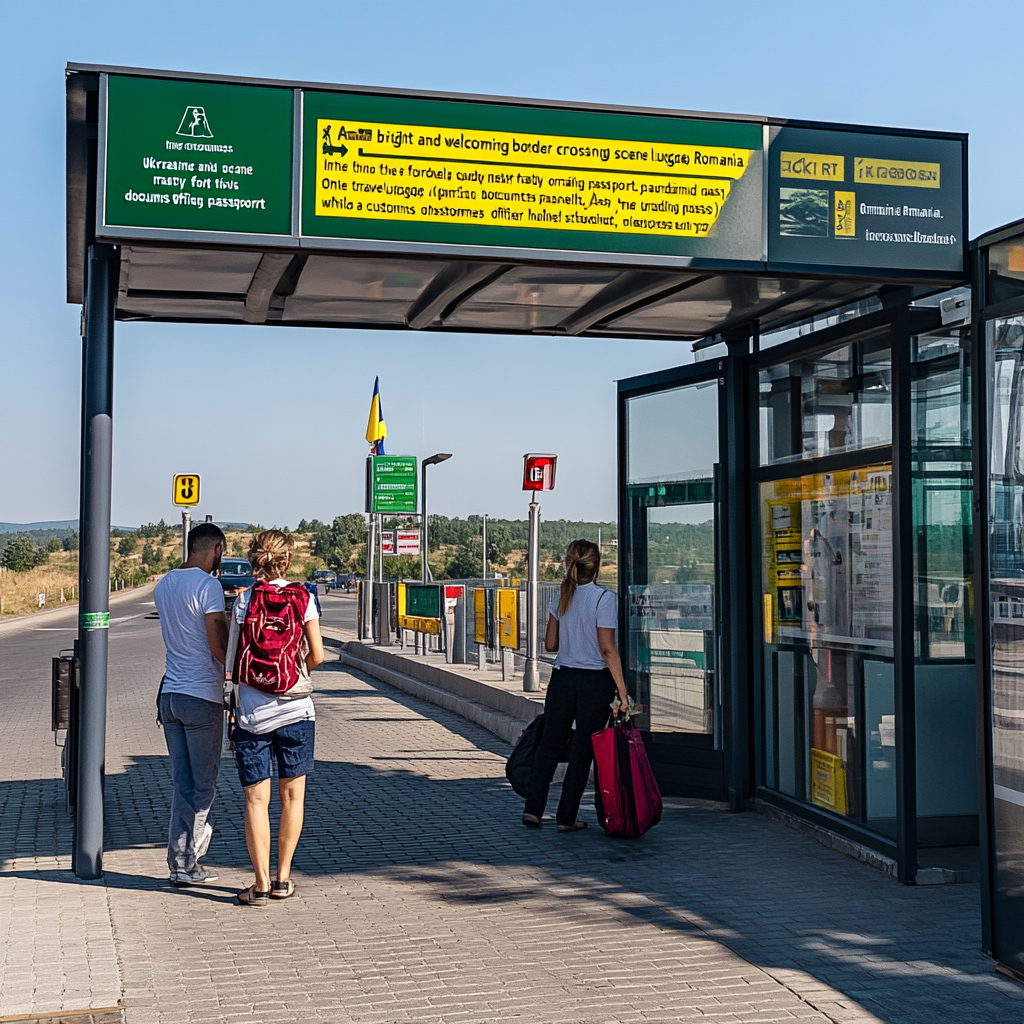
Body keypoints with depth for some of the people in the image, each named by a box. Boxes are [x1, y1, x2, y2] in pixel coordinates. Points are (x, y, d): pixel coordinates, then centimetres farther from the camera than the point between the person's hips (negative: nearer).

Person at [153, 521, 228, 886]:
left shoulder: (163, 585, 11)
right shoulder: (208, 585, -13)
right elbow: (218, 646, -17)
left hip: (170, 694, 7)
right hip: (202, 697, -7)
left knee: (183, 783, 13)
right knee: (202, 785, 3)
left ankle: (179, 862, 15)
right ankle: (187, 864, 6)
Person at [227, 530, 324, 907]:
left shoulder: (243, 601, -3)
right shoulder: (303, 598, -3)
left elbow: (232, 661, -3)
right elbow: (317, 656, -3)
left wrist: (236, 705, 10)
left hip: (251, 714, 0)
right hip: (295, 710, 0)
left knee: (256, 799, 4)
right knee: (292, 795, 14)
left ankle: (261, 884, 4)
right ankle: (283, 879, 20)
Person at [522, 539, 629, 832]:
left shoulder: (561, 597, 4)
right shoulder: (604, 598, -11)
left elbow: (550, 644, 8)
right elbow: (607, 649, -15)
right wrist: (621, 688, -11)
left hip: (562, 677, 4)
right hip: (595, 681, -4)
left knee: (549, 743, 14)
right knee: (582, 749, 6)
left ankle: (533, 809, 10)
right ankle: (566, 817, 11)